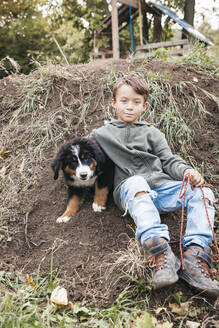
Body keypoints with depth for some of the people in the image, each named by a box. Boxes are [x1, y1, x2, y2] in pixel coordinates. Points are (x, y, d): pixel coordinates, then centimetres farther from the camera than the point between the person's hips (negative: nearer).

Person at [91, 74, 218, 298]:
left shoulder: (152, 133, 24)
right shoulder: (101, 134, 22)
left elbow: (169, 161, 14)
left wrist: (187, 172, -8)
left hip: (160, 186, 4)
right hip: (129, 189, -3)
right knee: (136, 182, -39)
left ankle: (195, 254, -36)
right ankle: (161, 253, -55)